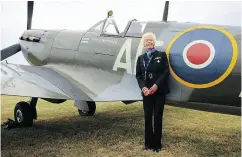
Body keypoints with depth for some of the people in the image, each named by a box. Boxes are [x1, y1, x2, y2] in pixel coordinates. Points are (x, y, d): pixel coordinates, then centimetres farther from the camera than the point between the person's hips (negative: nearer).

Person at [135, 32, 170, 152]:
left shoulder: (162, 55, 3)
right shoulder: (141, 58, 11)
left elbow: (166, 72, -5)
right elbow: (138, 75, 6)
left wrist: (156, 85, -15)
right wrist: (143, 87, -10)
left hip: (159, 91, -2)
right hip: (146, 92, 2)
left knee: (157, 117, 3)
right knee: (147, 117, 4)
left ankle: (157, 144, 13)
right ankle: (148, 143, 16)